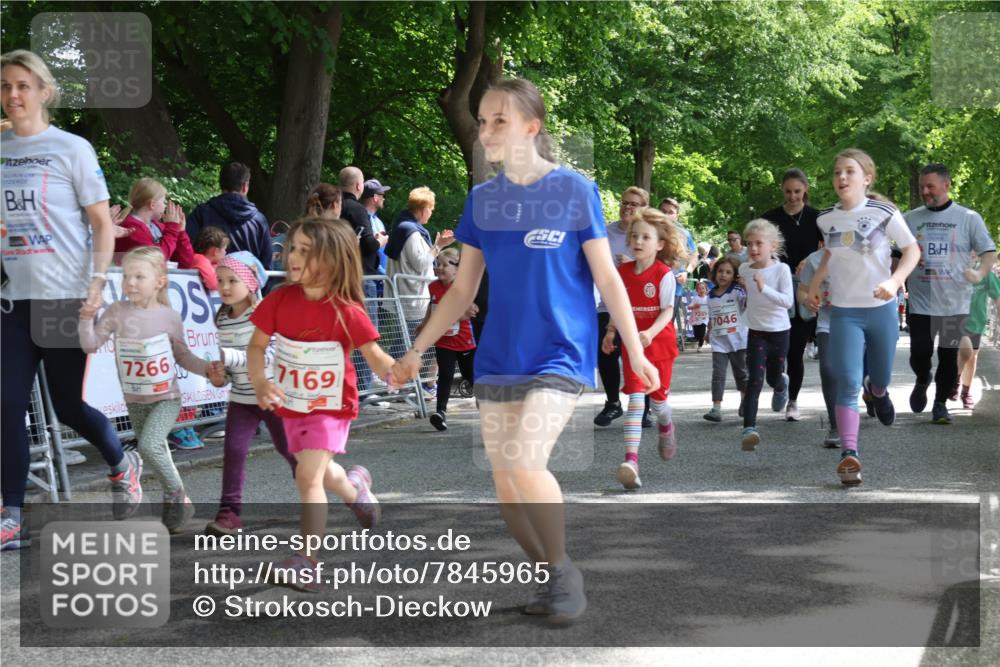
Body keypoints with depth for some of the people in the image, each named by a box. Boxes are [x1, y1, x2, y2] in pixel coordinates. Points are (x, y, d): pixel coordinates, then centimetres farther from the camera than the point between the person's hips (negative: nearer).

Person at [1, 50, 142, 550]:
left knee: (69, 406, 4)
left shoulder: (71, 149, -3)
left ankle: (122, 465, 33)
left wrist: (97, 283, -13)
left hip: (65, 298, -4)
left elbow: (102, 223, -3)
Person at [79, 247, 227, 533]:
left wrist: (207, 369, -10)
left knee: (149, 444, -25)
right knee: (155, 453, 13)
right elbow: (91, 345, -4)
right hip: (134, 400, 4)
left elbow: (182, 356, 3)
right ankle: (174, 501, 32)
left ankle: (177, 497, -6)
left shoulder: (170, 317, -10)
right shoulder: (117, 312, -6)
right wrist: (87, 319, -19)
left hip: (166, 398, -4)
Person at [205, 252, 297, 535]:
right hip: (241, 397, 5)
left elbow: (268, 354, -25)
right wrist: (221, 371, -3)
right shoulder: (222, 318, 3)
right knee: (233, 449, -8)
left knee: (288, 448, 11)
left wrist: (230, 356, -32)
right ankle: (229, 511, -3)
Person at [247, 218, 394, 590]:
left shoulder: (346, 312, -21)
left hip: (331, 408, -5)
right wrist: (259, 382, -22)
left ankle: (307, 561, -15)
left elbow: (374, 355, -19)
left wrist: (396, 371, -41)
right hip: (292, 405, 5)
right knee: (322, 473, 26)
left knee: (308, 476, -20)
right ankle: (355, 489, 61)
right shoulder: (281, 299, -10)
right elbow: (257, 344, -5)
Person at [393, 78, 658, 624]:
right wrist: (417, 350, 10)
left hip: (560, 354, -5)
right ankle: (549, 578, 24)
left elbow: (607, 278, -2)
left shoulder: (574, 190, -5)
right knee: (504, 482, 4)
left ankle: (563, 569, -1)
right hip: (498, 357, 5)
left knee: (524, 462, -23)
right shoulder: (482, 199, 7)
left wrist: (635, 352, -6)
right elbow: (462, 290, 13)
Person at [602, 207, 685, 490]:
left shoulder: (664, 275, -12)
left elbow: (668, 311, -16)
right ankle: (631, 460, -21)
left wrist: (650, 333, -31)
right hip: (632, 343, 2)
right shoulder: (623, 272, 1)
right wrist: (611, 331, 3)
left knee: (657, 396, 12)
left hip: (660, 342, -2)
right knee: (636, 397, -12)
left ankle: (666, 427, 50)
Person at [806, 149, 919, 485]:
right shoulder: (826, 219, 1)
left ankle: (877, 391, 55)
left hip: (881, 309, -1)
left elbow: (912, 249, -5)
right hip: (844, 311, 1)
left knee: (880, 378, 16)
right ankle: (848, 454, -15)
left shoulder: (884, 213, -10)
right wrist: (815, 283, 12)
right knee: (848, 382, -13)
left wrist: (894, 281, -20)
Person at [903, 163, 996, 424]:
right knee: (920, 354, -1)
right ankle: (922, 381, 32)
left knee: (949, 358, 3)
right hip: (920, 303, 1)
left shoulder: (968, 218, 1)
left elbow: (989, 251, 1)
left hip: (955, 304, -1)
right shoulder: (911, 219, 7)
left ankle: (941, 403, 18)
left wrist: (980, 273, -18)